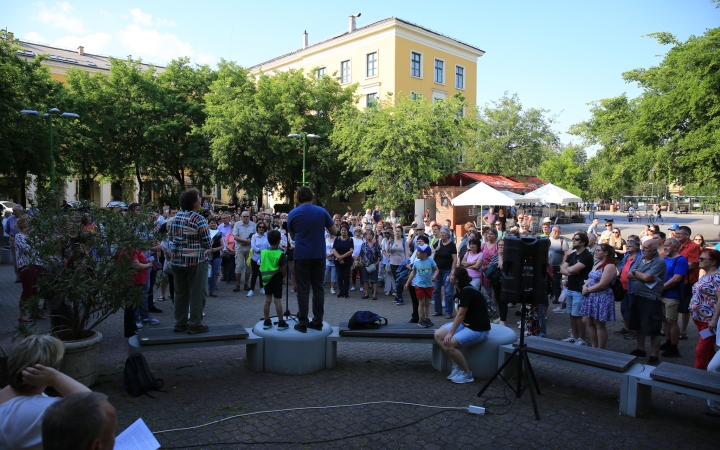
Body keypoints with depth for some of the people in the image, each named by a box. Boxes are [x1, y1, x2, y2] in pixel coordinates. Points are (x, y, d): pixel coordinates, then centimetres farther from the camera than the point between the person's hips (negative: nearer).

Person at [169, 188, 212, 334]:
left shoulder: (175, 218, 6)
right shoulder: (199, 219, -15)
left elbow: (171, 238, 10)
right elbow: (208, 243, -16)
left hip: (177, 260, 7)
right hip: (196, 261, -7)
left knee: (180, 293, 14)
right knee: (197, 293, 3)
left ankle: (180, 323, 21)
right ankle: (195, 324, 7)